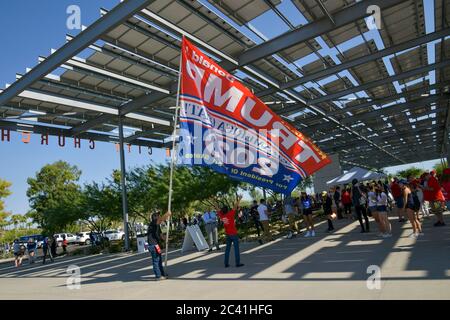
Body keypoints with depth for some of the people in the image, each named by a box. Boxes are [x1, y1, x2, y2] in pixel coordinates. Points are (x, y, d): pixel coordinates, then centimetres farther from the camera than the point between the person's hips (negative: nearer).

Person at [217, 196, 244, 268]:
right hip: (234, 234, -5)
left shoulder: (221, 216, -1)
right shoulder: (230, 214, -15)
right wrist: (239, 199, -5)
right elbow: (235, 207, -14)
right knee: (236, 248, 1)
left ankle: (226, 263, 13)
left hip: (227, 234, 5)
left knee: (227, 248, 12)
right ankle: (238, 263, 1)